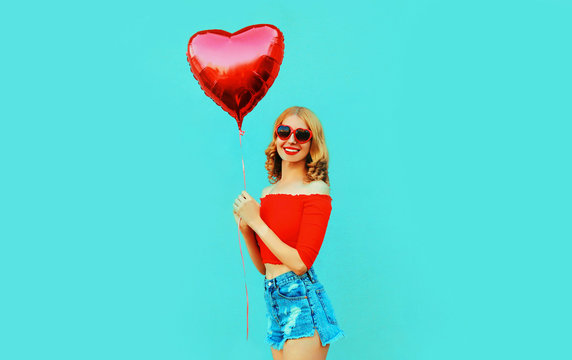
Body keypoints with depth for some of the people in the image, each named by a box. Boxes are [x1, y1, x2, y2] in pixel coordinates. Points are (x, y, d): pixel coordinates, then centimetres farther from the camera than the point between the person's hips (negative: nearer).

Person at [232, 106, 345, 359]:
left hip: (302, 303, -6)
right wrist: (245, 229, -5)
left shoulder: (316, 191, -10)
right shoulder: (268, 192, 9)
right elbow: (263, 266, 12)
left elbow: (301, 263, -17)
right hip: (274, 301, 6)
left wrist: (257, 222, -13)